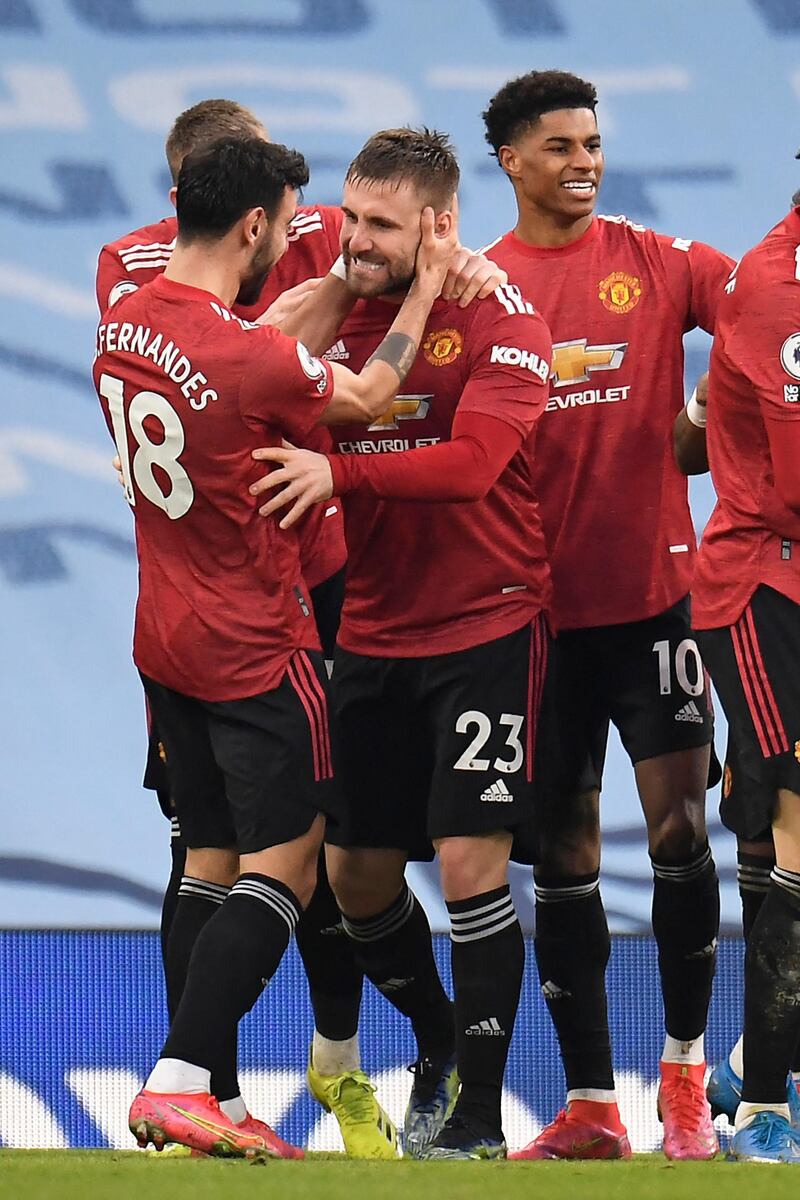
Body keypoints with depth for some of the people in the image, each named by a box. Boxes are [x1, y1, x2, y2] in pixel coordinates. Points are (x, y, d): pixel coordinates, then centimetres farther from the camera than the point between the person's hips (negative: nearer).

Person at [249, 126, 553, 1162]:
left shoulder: (500, 318, -11)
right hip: (373, 636, 6)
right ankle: (438, 1040, 35)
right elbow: (306, 443, 10)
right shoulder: (336, 310, 5)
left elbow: (474, 459, -25)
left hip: (485, 627, -6)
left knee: (471, 860, -10)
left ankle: (478, 1115, 0)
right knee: (357, 873, 8)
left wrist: (339, 472, -33)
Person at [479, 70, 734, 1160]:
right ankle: (589, 1104, 11)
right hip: (540, 605, 1)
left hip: (653, 589, -1)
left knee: (678, 822, -6)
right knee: (562, 845, 4)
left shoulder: (658, 262, 3)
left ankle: (685, 1071, 10)